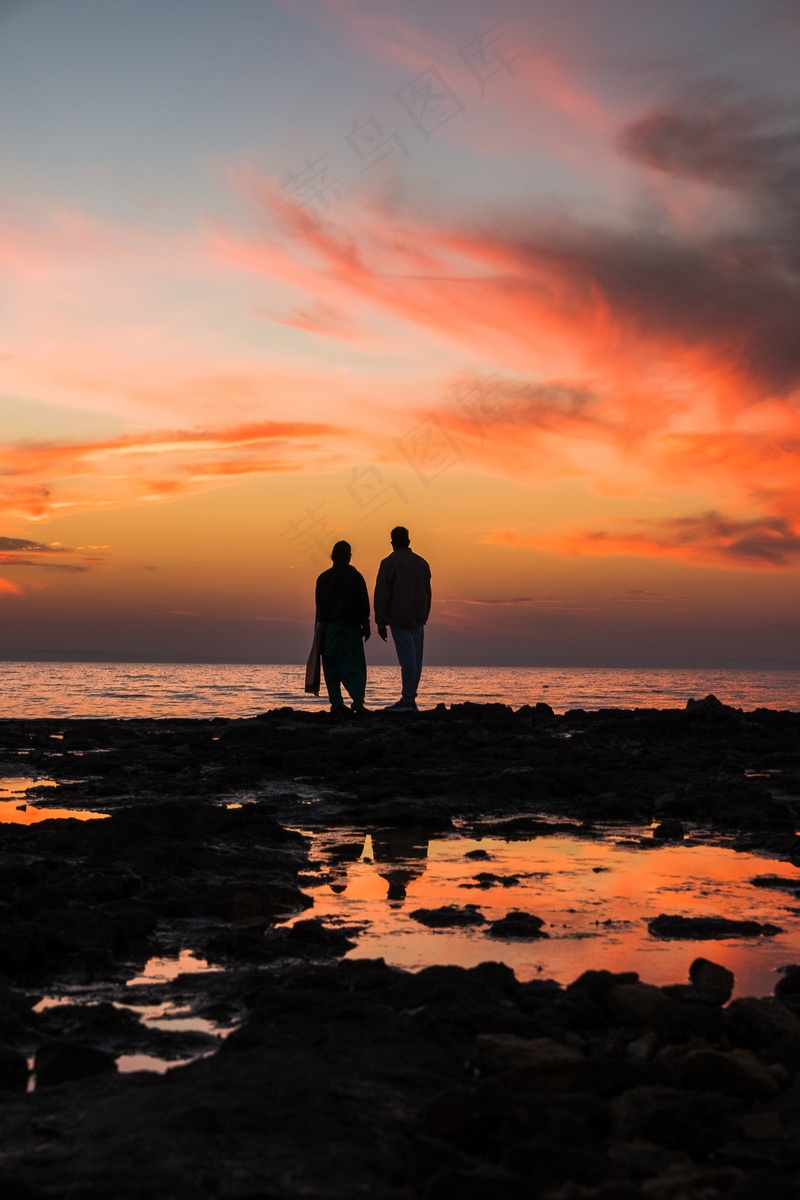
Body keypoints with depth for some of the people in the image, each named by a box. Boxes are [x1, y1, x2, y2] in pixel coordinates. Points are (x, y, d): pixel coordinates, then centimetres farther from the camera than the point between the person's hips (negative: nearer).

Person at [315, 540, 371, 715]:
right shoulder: (354, 576, -4)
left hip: (327, 628, 4)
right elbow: (363, 604, -4)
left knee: (331, 668, 7)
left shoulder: (323, 578, 8)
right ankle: (358, 702, -18)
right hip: (349, 628, -3)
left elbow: (318, 604, 13)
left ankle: (336, 703, 1)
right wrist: (365, 627, 4)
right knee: (355, 666, -3)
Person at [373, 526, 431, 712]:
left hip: (399, 619, -5)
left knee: (407, 659, -9)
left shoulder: (389, 563, -5)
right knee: (416, 660, 6)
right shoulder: (422, 563, 13)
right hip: (418, 620, 5)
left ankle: (407, 700, -10)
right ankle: (411, 700, 8)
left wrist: (380, 622, -4)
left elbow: (381, 594, -8)